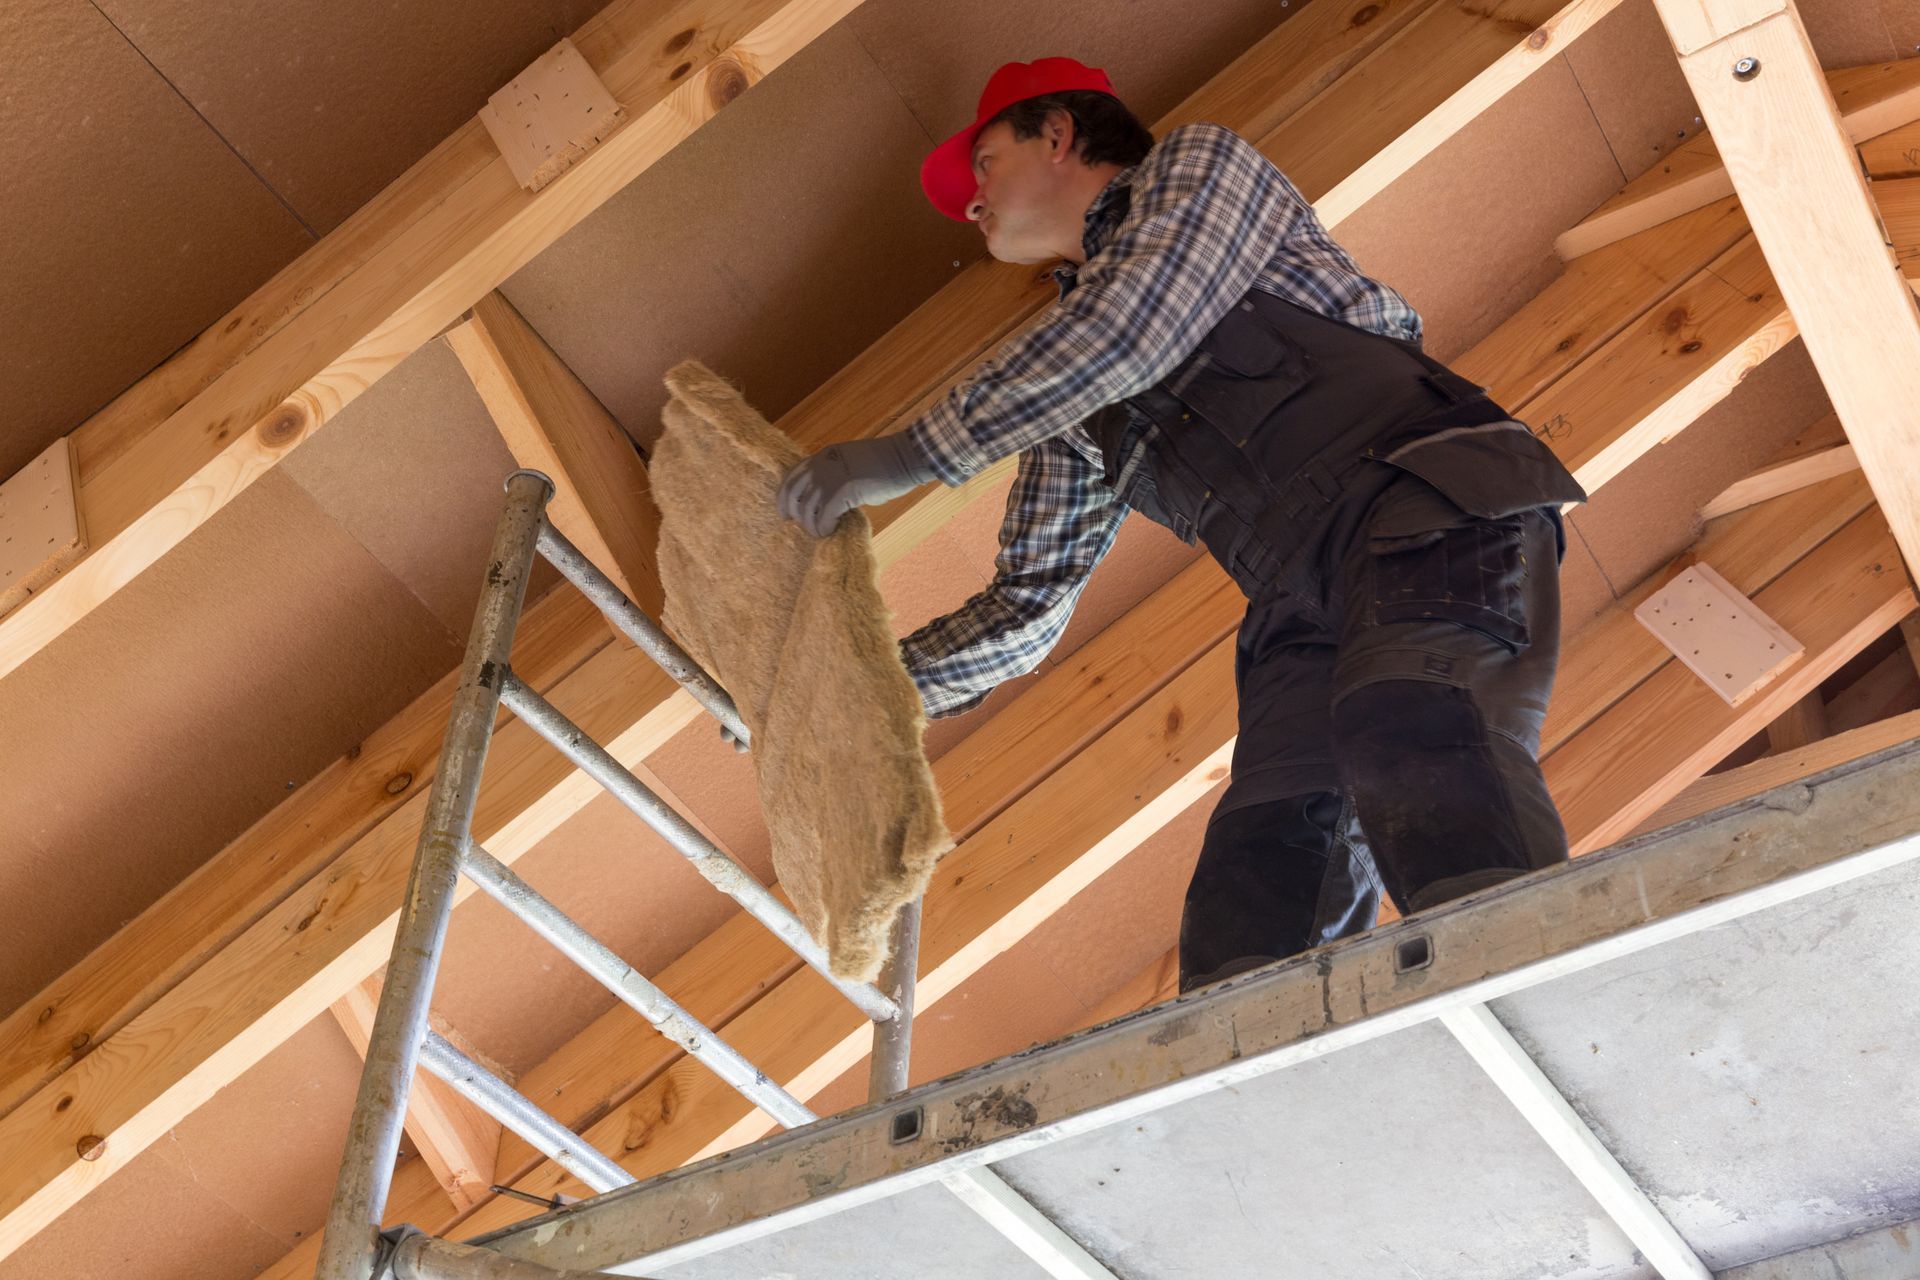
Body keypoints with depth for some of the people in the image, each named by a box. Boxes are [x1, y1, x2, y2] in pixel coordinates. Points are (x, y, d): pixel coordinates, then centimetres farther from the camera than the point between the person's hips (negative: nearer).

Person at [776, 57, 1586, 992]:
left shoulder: (1200, 162, 17)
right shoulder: (1066, 408, 32)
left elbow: (1139, 325, -4)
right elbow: (1025, 607, 31)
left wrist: (913, 454, -1)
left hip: (1429, 497, -6)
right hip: (1305, 613, 7)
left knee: (1416, 739, -38)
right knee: (1243, 942, -19)